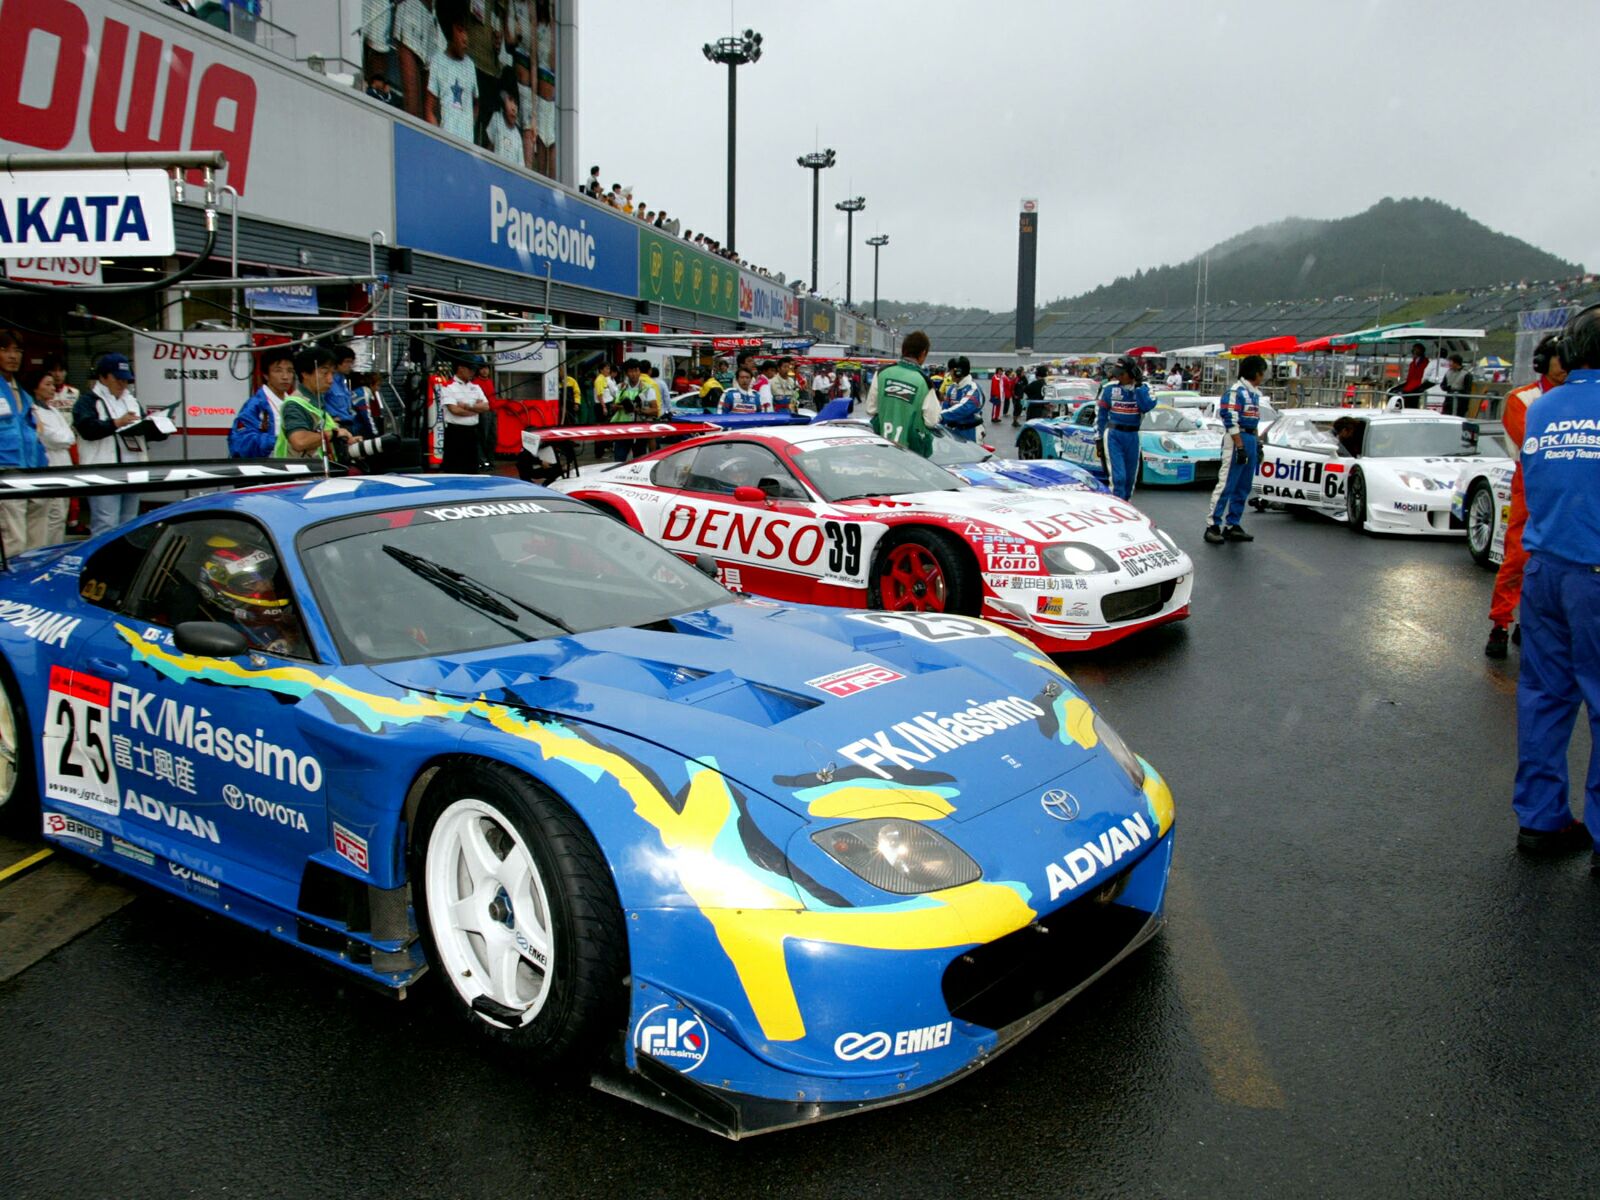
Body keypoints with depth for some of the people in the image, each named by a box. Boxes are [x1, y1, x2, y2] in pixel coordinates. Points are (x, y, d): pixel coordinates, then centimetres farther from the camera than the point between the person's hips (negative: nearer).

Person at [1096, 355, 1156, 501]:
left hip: (1132, 436, 3)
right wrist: (1098, 437, 5)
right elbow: (1101, 414, 6)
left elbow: (1147, 406, -17)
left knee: (1130, 476, 12)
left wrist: (1138, 386, -17)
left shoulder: (1143, 388, 2)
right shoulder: (1109, 388, -1)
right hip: (1113, 434, -3)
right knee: (1118, 476, -14)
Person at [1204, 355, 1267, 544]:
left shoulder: (1255, 392, 15)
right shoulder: (1237, 391, -13)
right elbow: (1231, 421, -18)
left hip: (1250, 440, 9)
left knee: (1243, 488, 10)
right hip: (1237, 439, -9)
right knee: (1226, 484, -8)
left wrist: (1257, 444, 21)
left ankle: (1232, 525, 15)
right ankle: (1213, 526, -5)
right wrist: (1240, 447, -21)